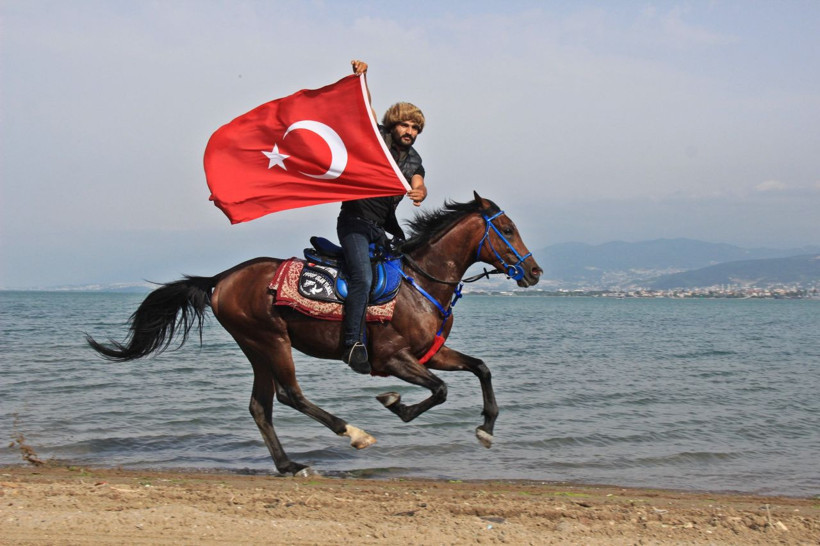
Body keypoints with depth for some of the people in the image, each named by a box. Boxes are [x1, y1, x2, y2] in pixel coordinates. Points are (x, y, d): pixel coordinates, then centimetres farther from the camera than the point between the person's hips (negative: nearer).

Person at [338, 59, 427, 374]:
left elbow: (418, 184, -4)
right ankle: (354, 345, -25)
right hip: (355, 220, -7)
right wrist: (361, 77, -26)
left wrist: (419, 193, -28)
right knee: (363, 277, -24)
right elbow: (366, 108, -12)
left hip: (384, 225, 7)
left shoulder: (413, 159, 11)